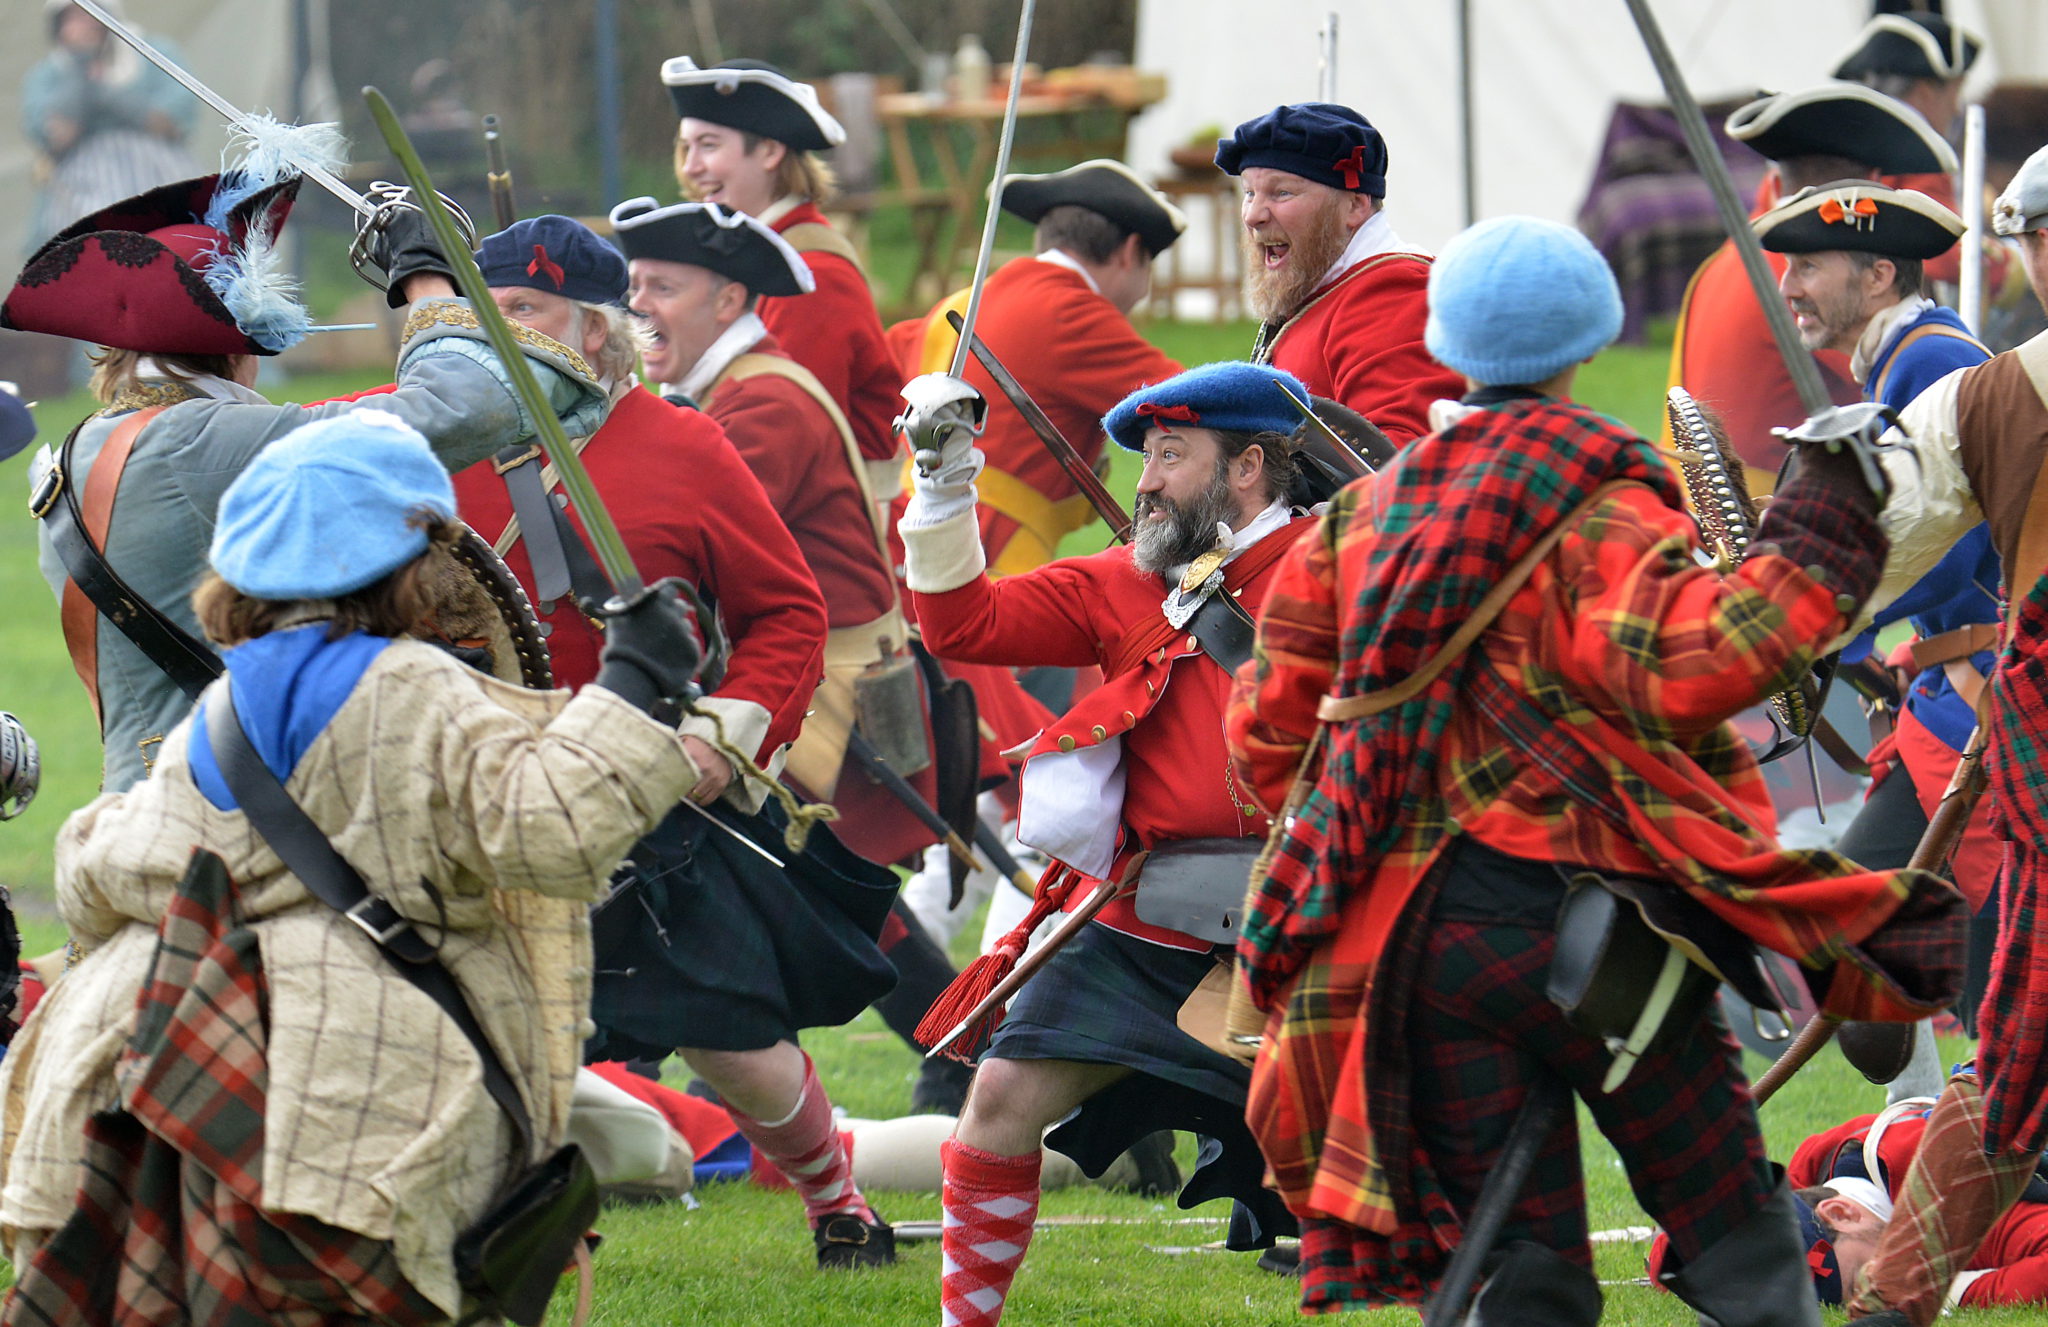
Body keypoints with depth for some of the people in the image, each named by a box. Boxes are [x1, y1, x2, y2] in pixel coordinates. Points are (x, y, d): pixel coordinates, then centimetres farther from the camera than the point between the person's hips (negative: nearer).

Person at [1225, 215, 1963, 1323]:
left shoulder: (1363, 514, 12)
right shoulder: (1597, 504, -6)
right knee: (1735, 1233, 2)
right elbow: (1680, 668, -23)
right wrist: (1817, 538, -17)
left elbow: (1270, 725, 15)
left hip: (1409, 933, 5)